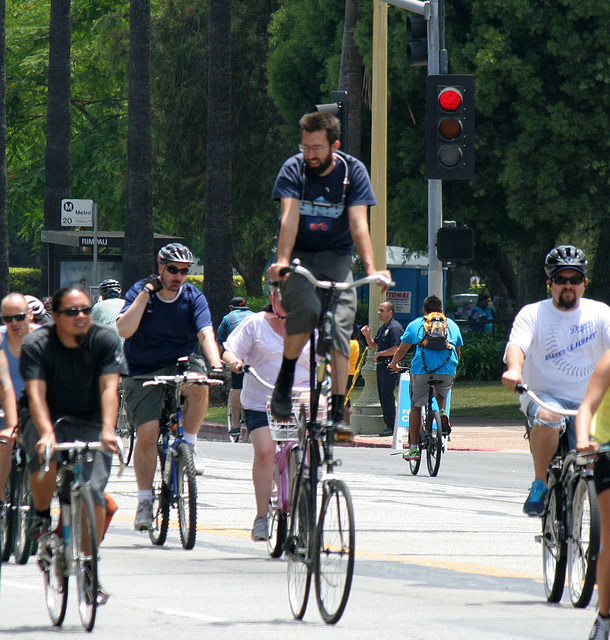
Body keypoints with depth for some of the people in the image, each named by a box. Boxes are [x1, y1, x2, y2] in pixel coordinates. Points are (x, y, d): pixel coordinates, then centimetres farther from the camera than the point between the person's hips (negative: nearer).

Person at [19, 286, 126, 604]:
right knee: (45, 455, -35)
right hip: (47, 419, -1)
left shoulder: (106, 340, -11)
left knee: (94, 491, -15)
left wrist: (107, 430, -36)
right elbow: (36, 393, -25)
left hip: (89, 423, 1)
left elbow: (108, 389, -20)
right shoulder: (36, 344, -14)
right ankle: (41, 515, -5)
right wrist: (47, 433, -42)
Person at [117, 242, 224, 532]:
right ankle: (144, 502, -2)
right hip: (142, 372, -1)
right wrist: (146, 293, -22)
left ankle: (189, 443, -11)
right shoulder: (140, 291, -6)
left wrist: (215, 362, -37)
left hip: (179, 364, 1)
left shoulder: (193, 298, -5)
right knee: (147, 433, -13)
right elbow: (124, 330, -20)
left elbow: (206, 334, -19)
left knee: (198, 384, -34)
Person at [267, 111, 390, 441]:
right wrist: (282, 261, -37)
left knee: (340, 325, -16)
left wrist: (372, 269, -30)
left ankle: (338, 412, -15)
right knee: (306, 308, -30)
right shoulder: (293, 169, -9)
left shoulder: (352, 172, -7)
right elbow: (289, 217, -22)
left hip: (336, 257, 1)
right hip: (298, 256, -1)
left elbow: (359, 224, -16)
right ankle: (285, 377, -8)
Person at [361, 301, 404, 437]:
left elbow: (395, 349, -19)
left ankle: (391, 427, -10)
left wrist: (379, 354, -10)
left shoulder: (395, 328, -12)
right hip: (381, 366, 10)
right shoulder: (382, 328, 18)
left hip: (391, 367, -10)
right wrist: (367, 335, 8)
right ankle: (389, 426, 13)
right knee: (382, 396, 9)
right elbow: (373, 345, 26)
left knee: (387, 395, -12)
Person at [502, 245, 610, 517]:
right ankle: (539, 486, -20)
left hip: (588, 403, 2)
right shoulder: (532, 314, 2)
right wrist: (514, 370, -40)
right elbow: (517, 345, -16)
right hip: (543, 395, -2)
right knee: (548, 417, -36)